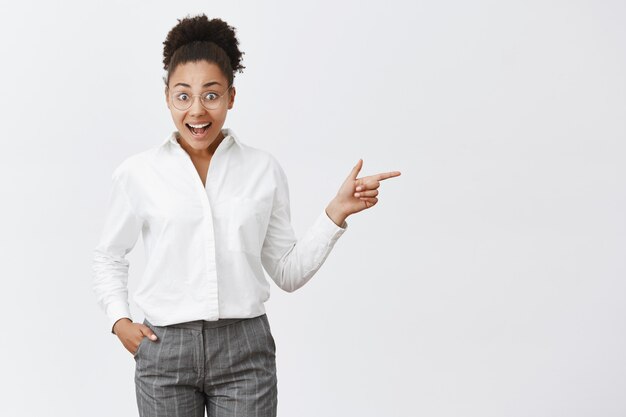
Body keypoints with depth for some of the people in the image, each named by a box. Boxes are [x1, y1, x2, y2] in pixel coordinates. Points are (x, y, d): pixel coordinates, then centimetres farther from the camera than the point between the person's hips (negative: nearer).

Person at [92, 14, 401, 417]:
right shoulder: (138, 173, 1)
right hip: (165, 350, 0)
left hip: (245, 351, 0)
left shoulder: (264, 169, 2)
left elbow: (288, 272, 5)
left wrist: (336, 212, -4)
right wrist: (119, 320, 2)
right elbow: (109, 257, 15)